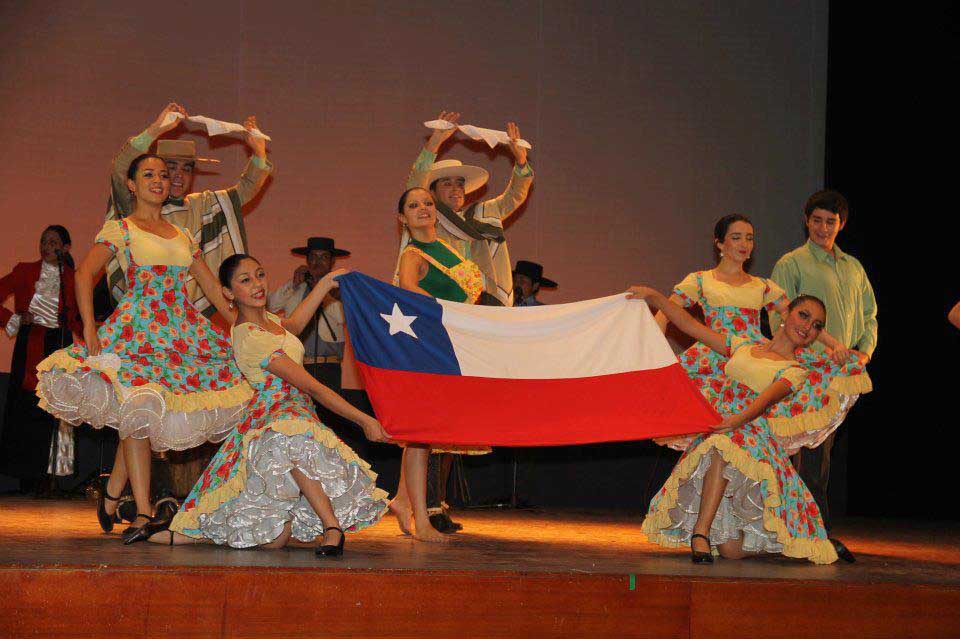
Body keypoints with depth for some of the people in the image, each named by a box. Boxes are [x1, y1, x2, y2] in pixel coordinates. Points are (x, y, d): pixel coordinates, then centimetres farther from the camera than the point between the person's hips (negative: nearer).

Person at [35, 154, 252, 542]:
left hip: (184, 331, 5)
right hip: (138, 328, -5)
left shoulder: (182, 236, 19)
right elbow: (84, 275, -6)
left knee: (141, 417, 0)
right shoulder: (119, 229, 5)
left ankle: (112, 493, 15)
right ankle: (143, 513, -11)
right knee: (137, 411, -12)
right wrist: (89, 329, -17)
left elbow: (212, 286, 19)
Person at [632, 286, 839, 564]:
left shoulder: (795, 371, 7)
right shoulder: (745, 345, 20)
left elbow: (766, 400, -12)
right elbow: (692, 326, 18)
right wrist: (654, 298, 8)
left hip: (752, 435, -2)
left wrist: (733, 421, -30)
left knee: (724, 447, -41)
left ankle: (701, 532, -33)